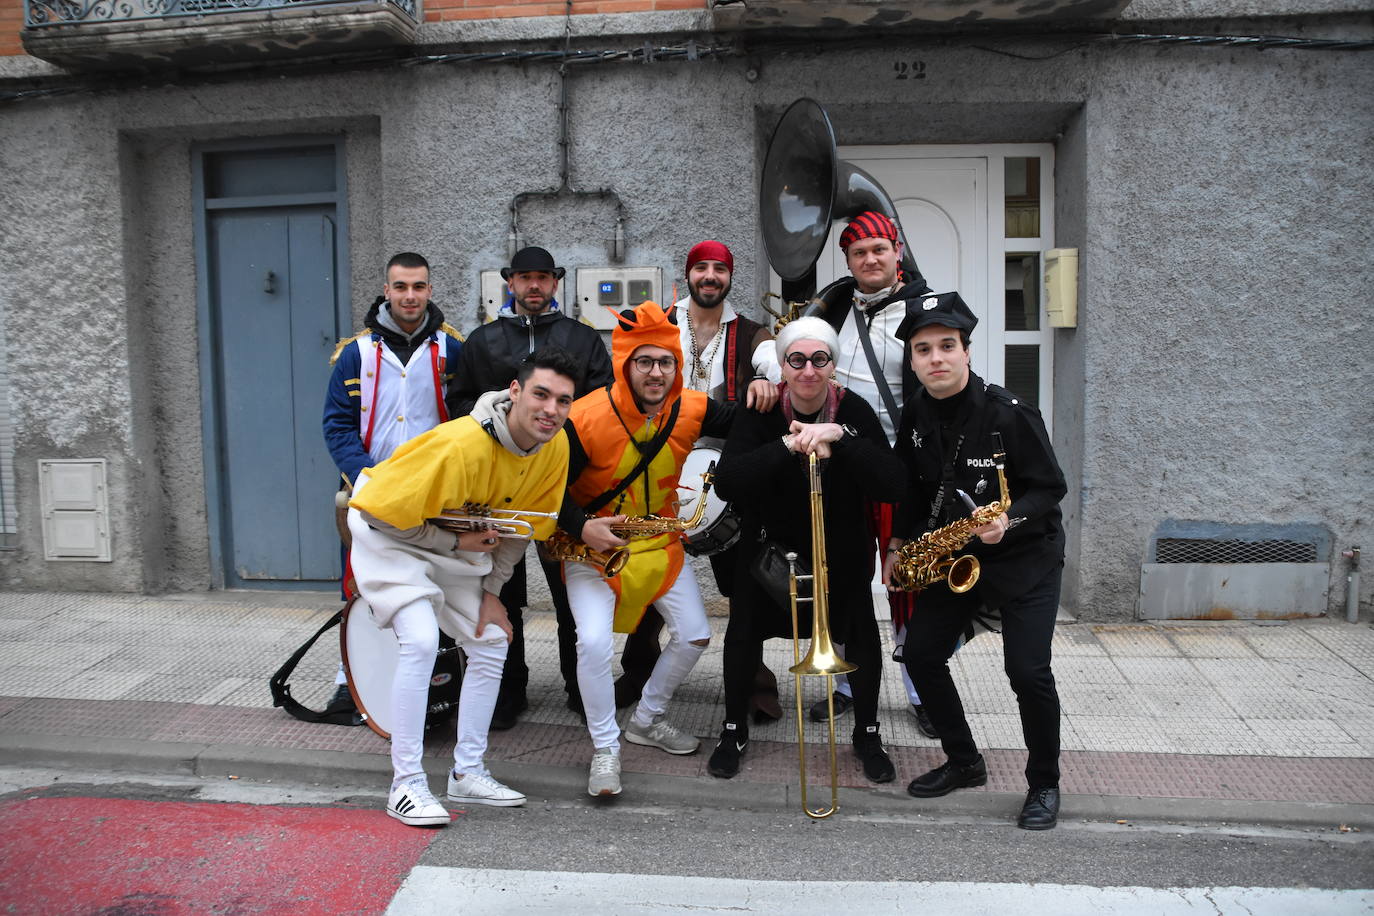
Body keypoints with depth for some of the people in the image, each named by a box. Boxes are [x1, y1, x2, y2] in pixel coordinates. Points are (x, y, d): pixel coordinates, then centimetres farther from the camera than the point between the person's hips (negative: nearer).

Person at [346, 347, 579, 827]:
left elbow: (521, 522, 1)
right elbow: (385, 513, -27)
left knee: (492, 643, 4)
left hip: (457, 537, 7)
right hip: (390, 532, -7)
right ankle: (406, 785, -9)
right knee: (421, 641, -23)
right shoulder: (460, 445, -36)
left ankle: (467, 773, 18)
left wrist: (491, 590, -1)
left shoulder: (554, 447, -14)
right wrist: (456, 544, -21)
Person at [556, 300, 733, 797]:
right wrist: (581, 528, -33)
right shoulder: (587, 419, -23)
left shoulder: (691, 410, -10)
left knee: (695, 635, 4)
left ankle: (646, 721, 29)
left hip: (661, 543, 5)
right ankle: (605, 747, 1)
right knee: (594, 640, -22)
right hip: (594, 546, -4)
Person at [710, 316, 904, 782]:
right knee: (745, 630, 1)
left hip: (842, 548, 0)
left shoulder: (854, 411, -15)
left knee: (861, 631, -4)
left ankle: (867, 733, 19)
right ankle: (734, 730, 23)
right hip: (769, 542, 0)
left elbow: (891, 485, -27)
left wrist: (840, 437, -39)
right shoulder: (761, 412, -15)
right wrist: (788, 446, -40)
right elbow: (727, 482, -28)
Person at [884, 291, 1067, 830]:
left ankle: (1044, 784, 10)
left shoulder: (1007, 413, -19)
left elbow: (1051, 487, -13)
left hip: (1025, 556, -6)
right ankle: (964, 763, 22)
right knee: (921, 654, 0)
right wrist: (897, 544, 7)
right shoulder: (916, 416, -2)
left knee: (1028, 670, -15)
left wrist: (1009, 520, -30)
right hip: (955, 557, 6)